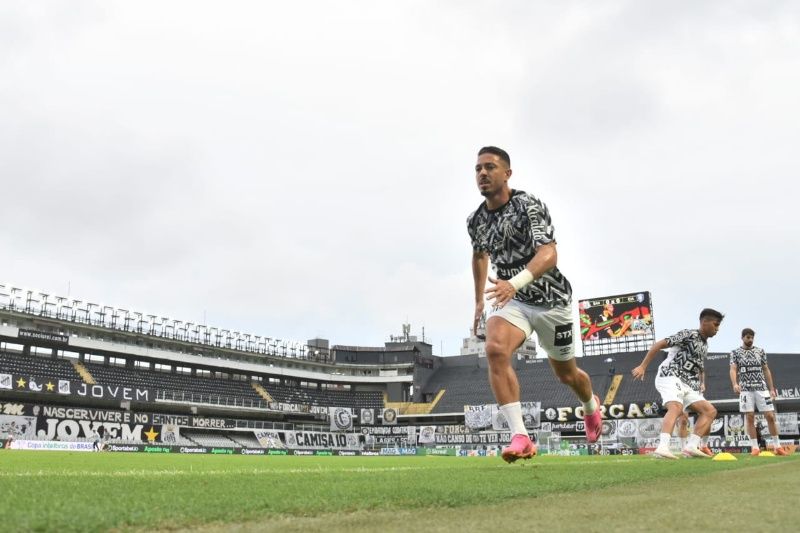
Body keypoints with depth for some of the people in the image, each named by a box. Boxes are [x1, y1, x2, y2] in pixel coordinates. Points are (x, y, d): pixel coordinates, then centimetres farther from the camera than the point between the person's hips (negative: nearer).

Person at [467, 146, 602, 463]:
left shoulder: (529, 206, -21)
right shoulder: (475, 220, -2)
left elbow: (549, 254, -36)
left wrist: (515, 283, -52)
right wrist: (479, 300, 18)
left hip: (551, 299, -3)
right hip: (512, 300, 4)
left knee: (566, 374, 15)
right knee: (495, 350, -29)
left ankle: (591, 406, 52)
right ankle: (521, 438, -28)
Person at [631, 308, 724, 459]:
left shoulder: (705, 345, 20)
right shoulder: (689, 335, -6)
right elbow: (659, 345, -11)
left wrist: (702, 383, 13)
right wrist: (642, 367, -16)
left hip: (687, 384, 9)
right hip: (670, 377, -9)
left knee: (710, 411, 1)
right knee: (676, 408, -32)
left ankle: (691, 446, -9)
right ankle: (662, 447, -48)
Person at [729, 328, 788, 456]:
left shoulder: (760, 352, 11)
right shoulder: (736, 353, 3)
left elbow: (766, 371, 14)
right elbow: (733, 370, -7)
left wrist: (772, 389, 8)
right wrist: (735, 384, -25)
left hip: (762, 388, 2)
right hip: (746, 389, -2)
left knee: (770, 416, -2)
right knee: (749, 417, -3)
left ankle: (777, 446, 7)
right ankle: (755, 447, 2)